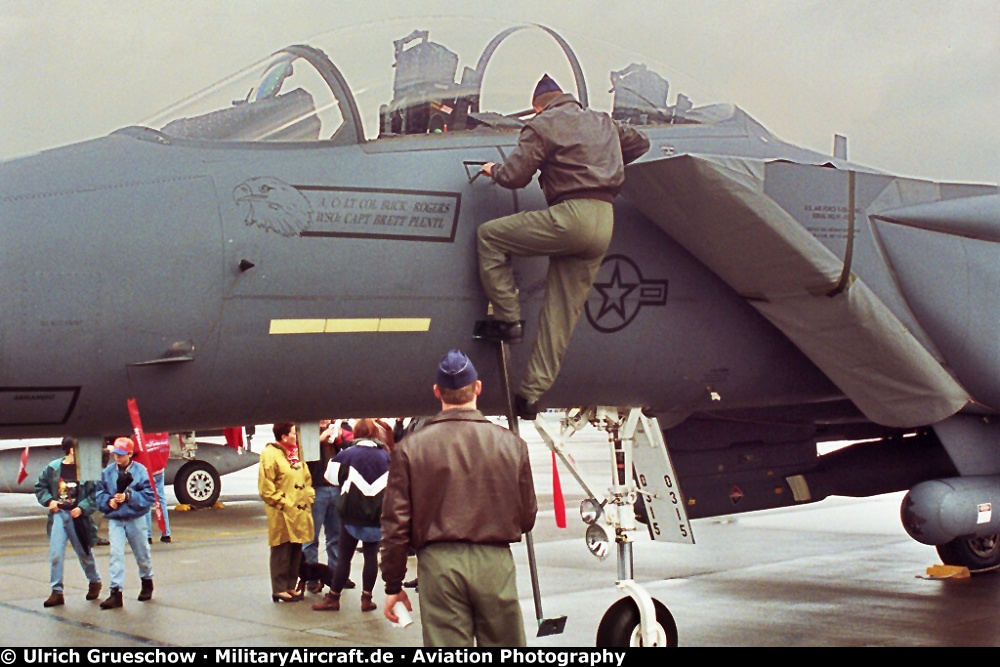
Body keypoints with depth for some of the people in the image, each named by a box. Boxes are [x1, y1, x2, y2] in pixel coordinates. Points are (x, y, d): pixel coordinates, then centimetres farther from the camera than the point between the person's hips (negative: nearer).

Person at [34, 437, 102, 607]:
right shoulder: (53, 467, -1)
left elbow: (95, 493, -8)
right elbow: (40, 486, 10)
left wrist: (82, 508, -17)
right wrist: (49, 500, -4)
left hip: (77, 516, -1)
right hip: (58, 515, 1)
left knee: (84, 553, 14)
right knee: (55, 554, -6)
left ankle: (95, 582, 37)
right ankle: (57, 592, 2)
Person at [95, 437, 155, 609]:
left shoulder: (140, 470, -9)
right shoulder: (107, 471, 1)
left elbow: (149, 495, -12)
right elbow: (100, 493, 7)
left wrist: (129, 497, -22)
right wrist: (109, 501, -13)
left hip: (136, 519, -2)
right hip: (115, 520, 2)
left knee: (141, 553, 13)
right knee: (116, 553, -10)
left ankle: (147, 582, 38)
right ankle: (116, 592, -11)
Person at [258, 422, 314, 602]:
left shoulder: (295, 453, 17)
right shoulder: (270, 454, -10)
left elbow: (306, 478, 23)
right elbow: (266, 487, -14)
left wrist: (309, 498, 11)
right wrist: (282, 503, -15)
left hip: (300, 511, 8)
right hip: (282, 513, -8)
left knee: (296, 550, 11)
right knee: (282, 551, -4)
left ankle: (291, 586, 20)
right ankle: (279, 589, 2)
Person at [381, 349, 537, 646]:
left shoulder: (411, 446, -1)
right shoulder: (511, 443, 2)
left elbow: (396, 524, -1)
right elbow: (527, 517, 7)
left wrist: (393, 585, 8)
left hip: (438, 564, -1)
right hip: (495, 563, 1)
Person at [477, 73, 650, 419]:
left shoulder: (543, 124, 2)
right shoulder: (604, 122, 24)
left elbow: (515, 176, -3)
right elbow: (640, 143, 41)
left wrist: (493, 170, 19)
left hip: (572, 215, -7)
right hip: (604, 225, 7)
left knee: (490, 235, 7)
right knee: (562, 312, 6)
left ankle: (508, 319, 1)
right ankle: (533, 391, 5)